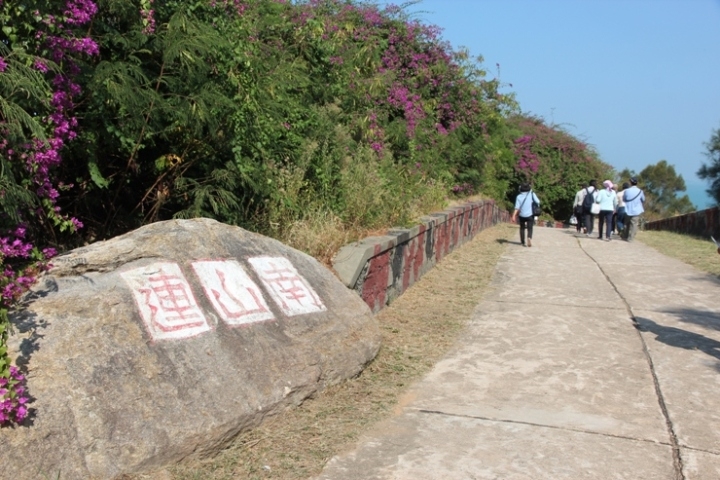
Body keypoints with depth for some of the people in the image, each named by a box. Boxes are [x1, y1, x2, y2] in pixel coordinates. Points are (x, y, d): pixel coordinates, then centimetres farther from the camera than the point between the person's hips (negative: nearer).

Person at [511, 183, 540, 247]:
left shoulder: (519, 196, -5)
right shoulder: (532, 194, -6)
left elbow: (517, 207, -11)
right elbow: (537, 202, -12)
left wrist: (514, 216, -12)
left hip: (522, 215, 1)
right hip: (530, 215, -1)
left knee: (522, 228, 17)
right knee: (530, 228, 1)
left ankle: (523, 242, 19)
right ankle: (529, 237, -28)